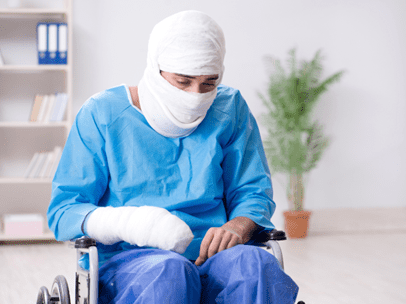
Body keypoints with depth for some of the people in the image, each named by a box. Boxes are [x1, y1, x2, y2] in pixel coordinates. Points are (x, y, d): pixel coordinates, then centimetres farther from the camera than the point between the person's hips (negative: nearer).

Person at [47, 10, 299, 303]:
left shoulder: (230, 109, 12)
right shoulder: (102, 114, 3)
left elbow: (254, 193, 16)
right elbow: (62, 213, 1)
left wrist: (238, 226, -10)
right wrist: (127, 222, -21)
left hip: (212, 257, 2)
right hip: (129, 259, -2)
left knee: (257, 265, -34)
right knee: (169, 273, -40)